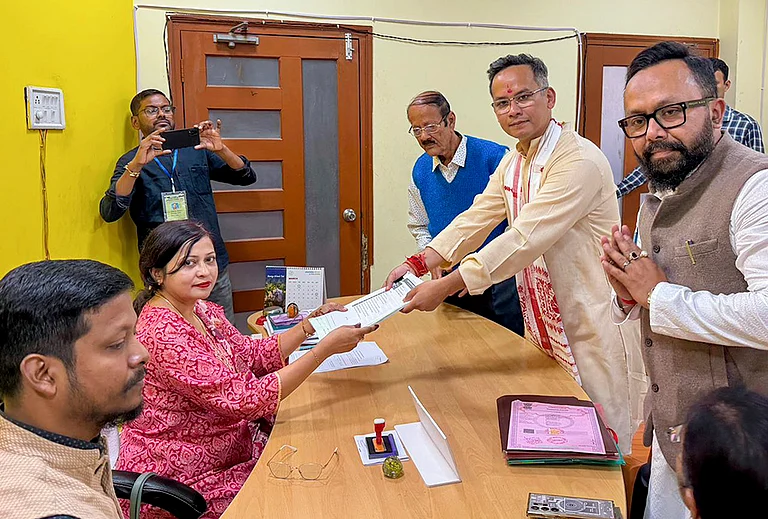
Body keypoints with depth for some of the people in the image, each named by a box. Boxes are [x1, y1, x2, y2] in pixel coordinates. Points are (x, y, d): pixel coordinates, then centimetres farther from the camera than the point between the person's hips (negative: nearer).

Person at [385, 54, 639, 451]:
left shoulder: (580, 161, -22)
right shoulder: (513, 162, 9)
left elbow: (524, 240, -29)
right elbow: (476, 219, 3)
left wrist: (444, 286, -30)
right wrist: (418, 263, -12)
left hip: (588, 325, -8)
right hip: (541, 325, 8)